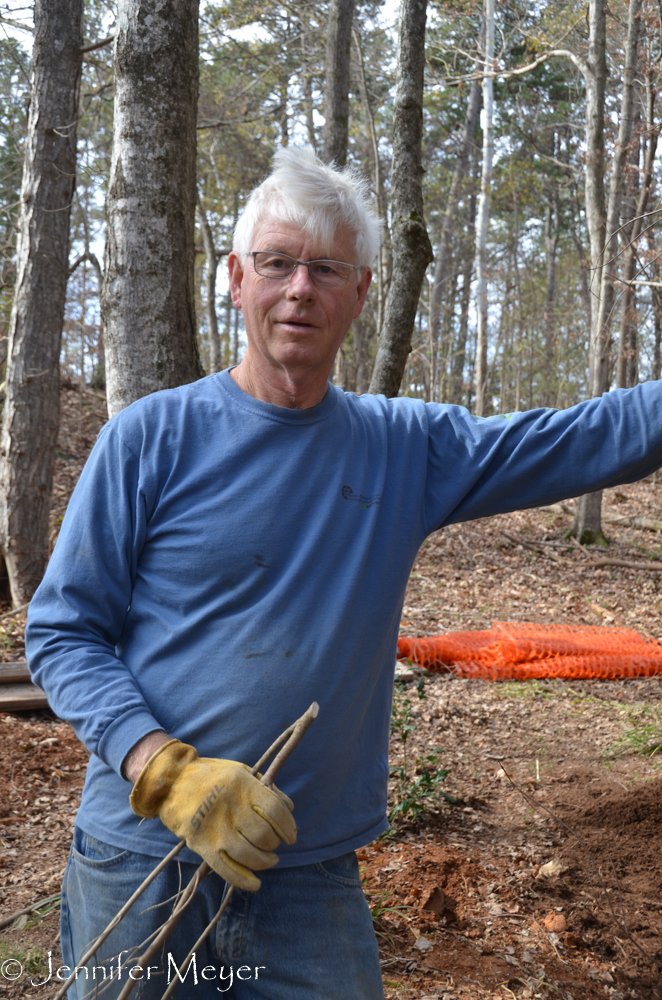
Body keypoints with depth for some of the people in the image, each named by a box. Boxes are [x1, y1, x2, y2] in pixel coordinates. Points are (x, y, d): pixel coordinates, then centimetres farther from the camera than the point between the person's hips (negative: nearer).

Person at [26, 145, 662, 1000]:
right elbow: (61, 631, -7)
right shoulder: (152, 438, -7)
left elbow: (592, 439, 0)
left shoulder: (408, 449, 1)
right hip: (140, 873, -1)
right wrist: (169, 769, -20)